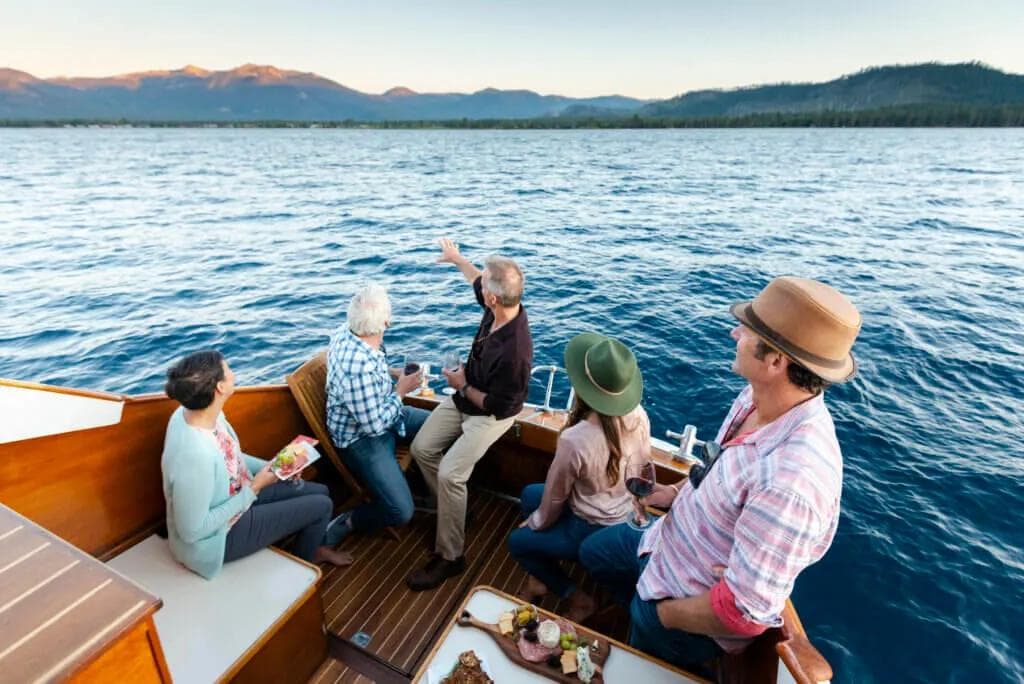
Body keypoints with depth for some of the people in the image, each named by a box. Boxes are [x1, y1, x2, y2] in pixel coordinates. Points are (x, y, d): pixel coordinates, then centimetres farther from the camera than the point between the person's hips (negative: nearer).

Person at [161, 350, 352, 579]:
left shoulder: (197, 411, -12)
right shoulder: (195, 454, -39)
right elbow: (193, 531, -29)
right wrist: (253, 489, -24)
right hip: (219, 536, -8)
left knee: (319, 492, 13)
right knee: (321, 506, -2)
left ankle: (310, 547, 42)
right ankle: (303, 563, 29)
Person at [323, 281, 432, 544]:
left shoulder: (348, 330, -11)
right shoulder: (359, 368, -38)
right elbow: (375, 424, -27)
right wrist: (400, 391, -15)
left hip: (381, 411, 10)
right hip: (361, 437, -9)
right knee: (401, 512, -16)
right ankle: (346, 523, 9)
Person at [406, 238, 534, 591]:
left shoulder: (514, 350, -37)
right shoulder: (502, 305, -14)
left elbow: (497, 405, -25)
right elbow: (479, 281, 13)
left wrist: (462, 386, -12)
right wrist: (456, 258, 26)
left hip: (491, 414, -8)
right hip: (466, 396, 9)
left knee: (450, 474, -20)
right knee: (421, 448, 3)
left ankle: (449, 557, 1)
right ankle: (450, 509, 24)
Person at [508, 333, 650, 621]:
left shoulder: (574, 439, -35)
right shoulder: (638, 414, -17)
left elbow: (554, 498, -16)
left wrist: (533, 524, 6)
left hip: (598, 531, -6)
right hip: (631, 515, 7)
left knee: (517, 541, 18)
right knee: (529, 494, 21)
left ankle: (576, 597, 19)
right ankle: (543, 576, 34)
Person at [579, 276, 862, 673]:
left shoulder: (791, 482, -44)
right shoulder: (759, 398, -18)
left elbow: (747, 614, -34)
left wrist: (664, 614, -18)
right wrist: (677, 494, -4)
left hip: (695, 620, -7)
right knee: (593, 552, 31)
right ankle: (638, 611, 50)